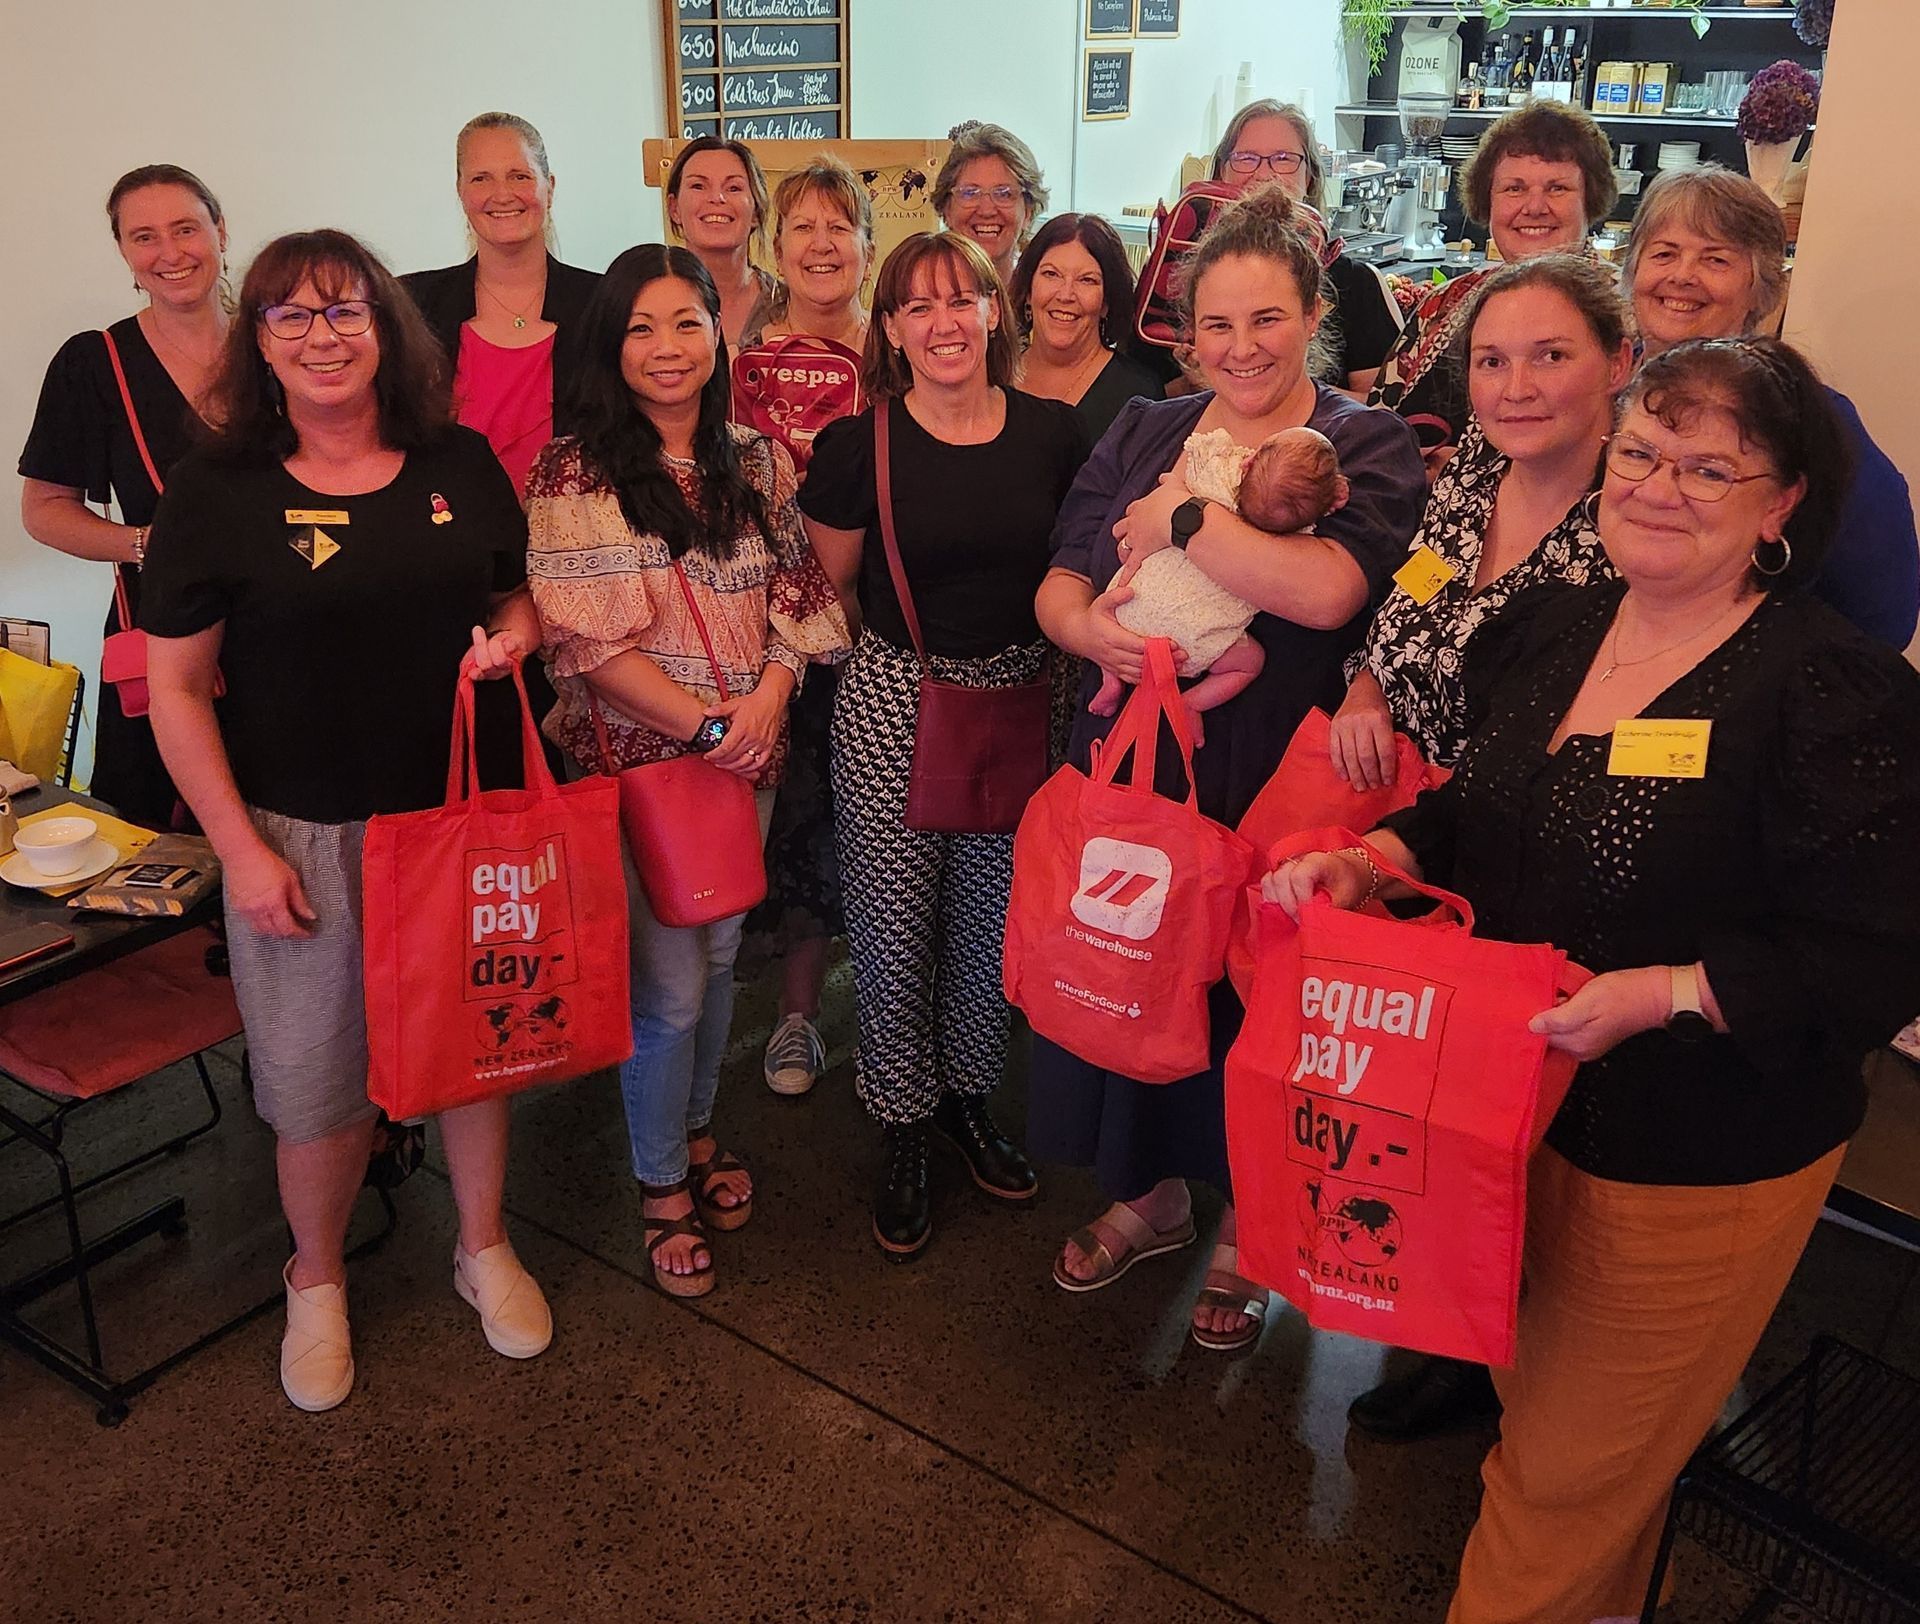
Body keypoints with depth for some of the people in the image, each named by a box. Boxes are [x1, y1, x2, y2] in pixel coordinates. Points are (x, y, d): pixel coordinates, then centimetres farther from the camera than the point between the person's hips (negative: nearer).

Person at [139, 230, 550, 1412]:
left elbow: (523, 598, 14)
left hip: (462, 808, 3)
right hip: (303, 834, -2)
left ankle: (485, 1248, 40)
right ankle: (317, 1282, 37)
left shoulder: (460, 462, 2)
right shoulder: (217, 490, -7)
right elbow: (176, 689, -5)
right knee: (317, 1071, 9)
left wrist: (511, 638, -10)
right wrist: (241, 849, -10)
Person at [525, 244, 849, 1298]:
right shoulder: (573, 473, -9)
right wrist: (708, 724, -18)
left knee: (718, 956, 17)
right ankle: (661, 1183, 24)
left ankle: (696, 1128, 41)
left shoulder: (758, 463, 5)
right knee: (668, 983, 2)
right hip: (634, 758, -4)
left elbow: (799, 589, 7)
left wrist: (770, 693, -11)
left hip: (746, 757, 5)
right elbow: (584, 637, -15)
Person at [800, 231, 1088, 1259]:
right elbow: (828, 588, 4)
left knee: (992, 922, 13)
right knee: (894, 929, 4)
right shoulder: (858, 444, -8)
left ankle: (968, 1100, 38)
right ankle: (903, 1136, 26)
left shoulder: (1052, 433, 0)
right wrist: (904, 646, 5)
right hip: (891, 710, -2)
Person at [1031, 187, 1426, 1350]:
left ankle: (1251, 1233, 35)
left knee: (1249, 1002, 9)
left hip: (1269, 790, -4)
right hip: (1125, 767, 4)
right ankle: (1151, 1195, 40)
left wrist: (1181, 520, -16)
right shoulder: (1142, 433, 10)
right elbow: (1057, 583, 6)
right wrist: (1087, 626, -17)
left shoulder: (1368, 447, -5)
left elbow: (1327, 589, -25)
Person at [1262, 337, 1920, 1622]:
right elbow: (1480, 817, 12)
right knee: (1533, 1398, 28)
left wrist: (1660, 997, -30)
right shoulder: (1548, 633, 1)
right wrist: (1369, 864, -5)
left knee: (1572, 1468, 12)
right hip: (1516, 1106, 7)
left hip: (1695, 1166, -7)